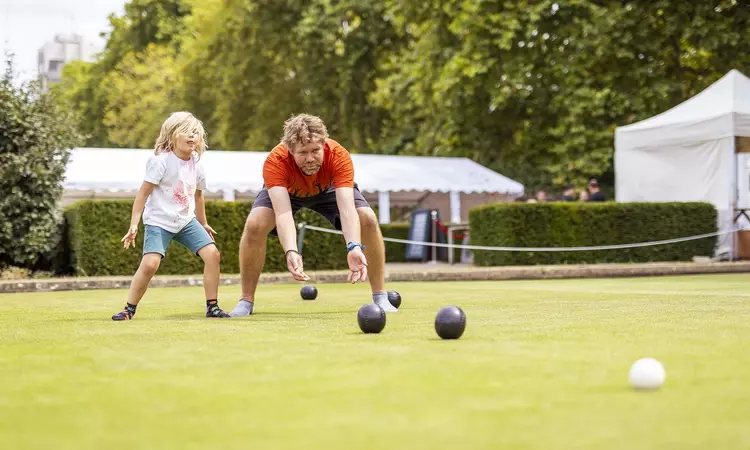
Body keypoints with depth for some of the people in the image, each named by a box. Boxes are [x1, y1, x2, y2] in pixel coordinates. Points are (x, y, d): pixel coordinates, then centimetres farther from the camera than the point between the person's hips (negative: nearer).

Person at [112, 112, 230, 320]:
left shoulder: (196, 165, 3)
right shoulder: (161, 161, -15)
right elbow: (143, 193, -13)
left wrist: (203, 224, 28)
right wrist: (133, 225, -16)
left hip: (186, 221, 6)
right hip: (159, 222, -6)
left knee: (212, 254, -8)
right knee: (150, 263, -21)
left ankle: (212, 306, 3)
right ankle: (129, 309, -3)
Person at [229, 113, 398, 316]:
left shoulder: (339, 156, -39)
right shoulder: (275, 161, -41)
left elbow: (347, 209, -48)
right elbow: (283, 212, -51)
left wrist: (354, 247, -65)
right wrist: (291, 252, -69)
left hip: (329, 189, 1)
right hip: (285, 191, -1)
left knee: (368, 220, -22)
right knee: (254, 224, -27)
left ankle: (381, 298, -7)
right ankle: (246, 301, -10)